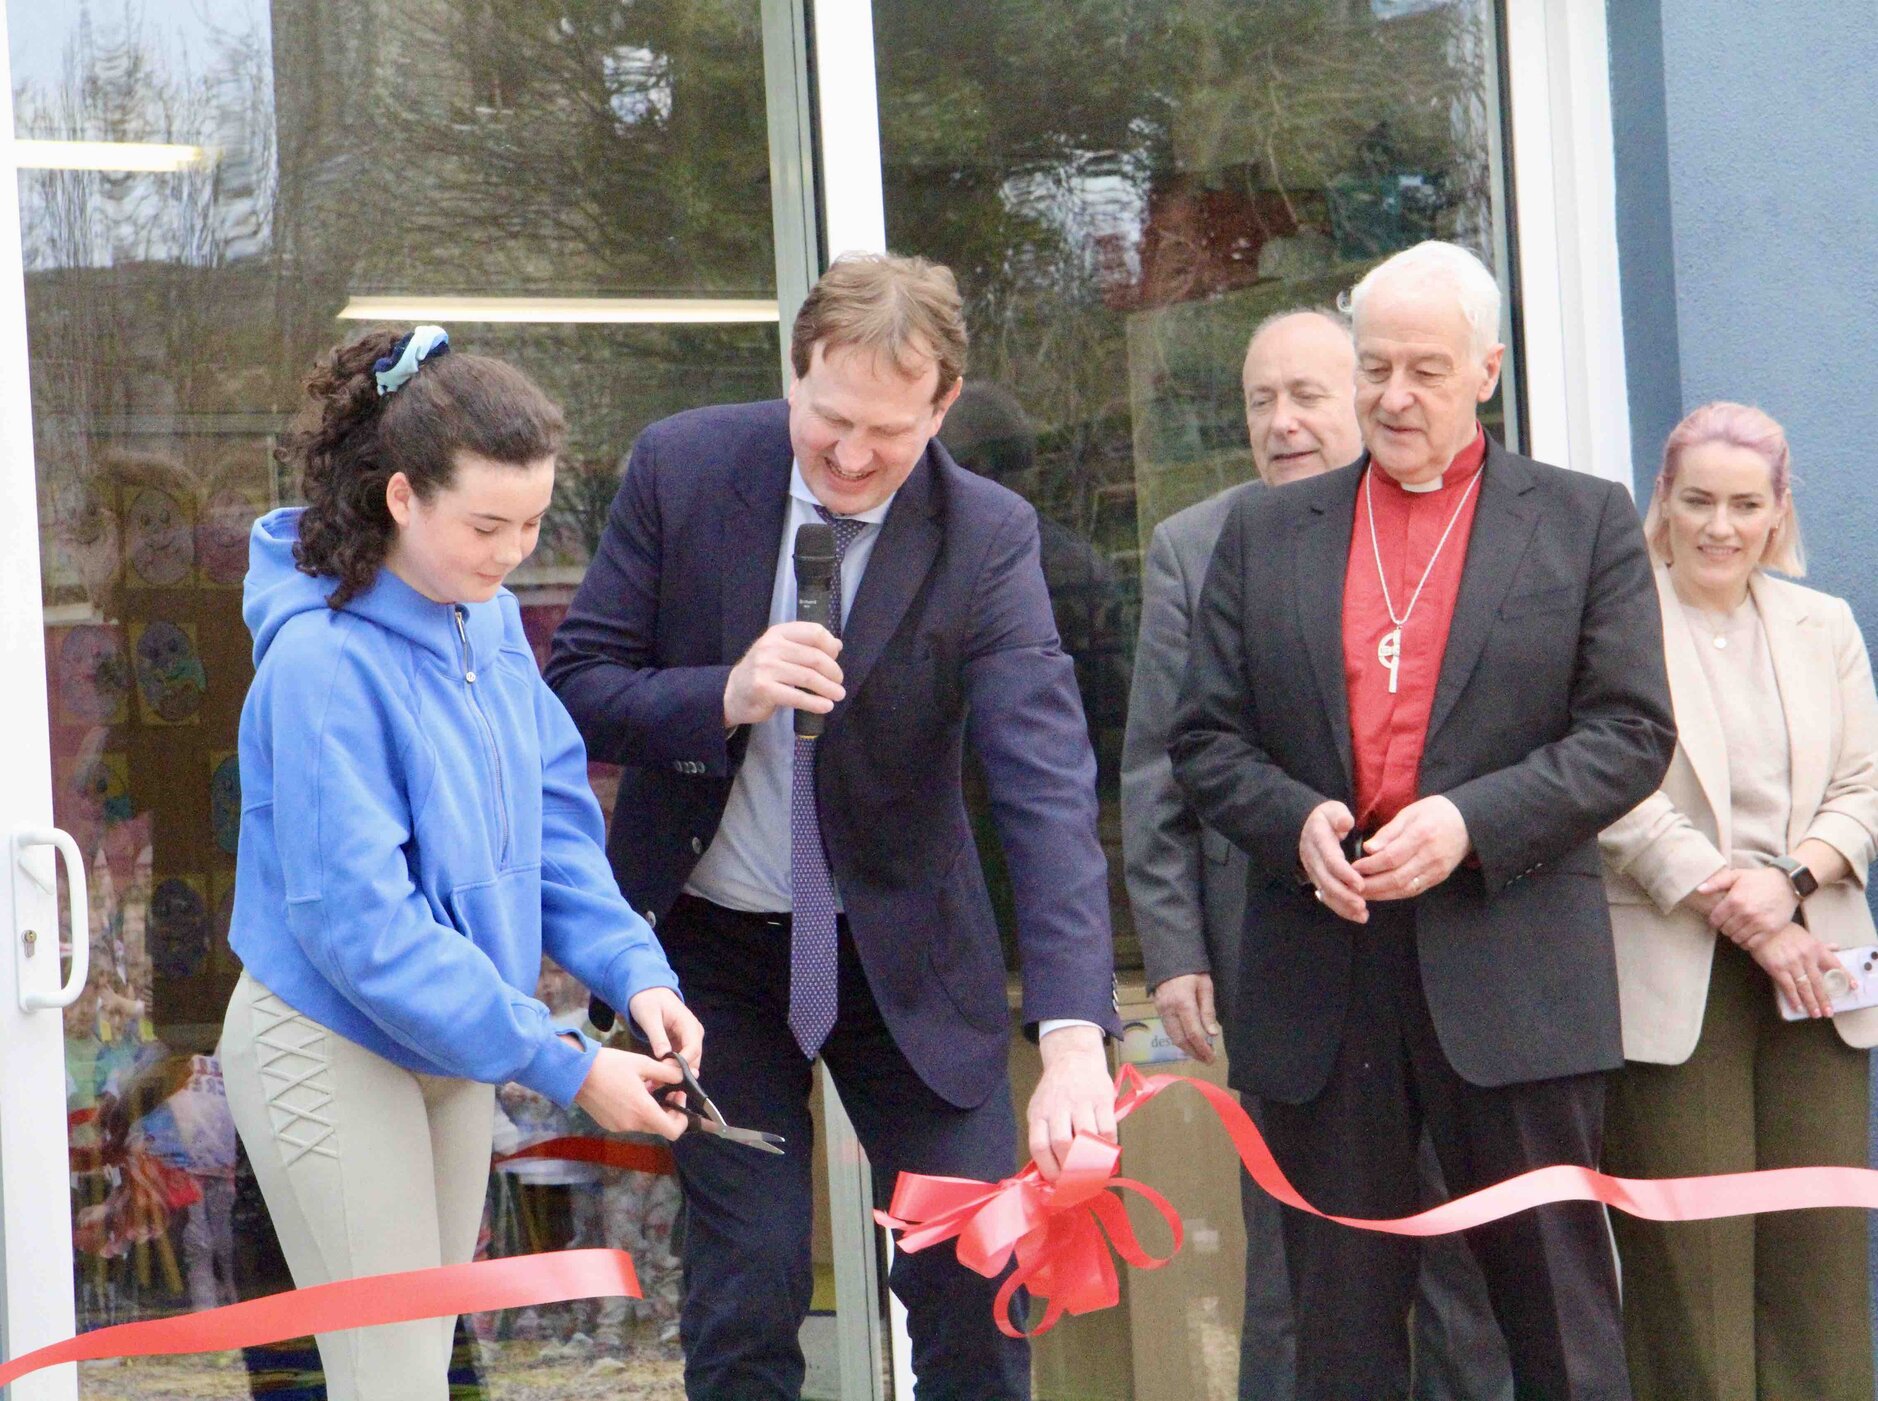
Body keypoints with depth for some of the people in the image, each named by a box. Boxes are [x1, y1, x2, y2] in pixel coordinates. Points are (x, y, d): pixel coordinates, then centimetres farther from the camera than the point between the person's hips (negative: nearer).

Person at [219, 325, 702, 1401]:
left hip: (453, 1042, 8)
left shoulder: (492, 621, -1)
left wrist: (633, 968, -13)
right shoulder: (324, 661, -25)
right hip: (335, 1054, -7)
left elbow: (553, 818, 5)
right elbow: (362, 924, -27)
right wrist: (562, 1066, -27)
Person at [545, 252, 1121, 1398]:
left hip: (906, 955, 0)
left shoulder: (988, 537, -15)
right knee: (749, 1299, -1)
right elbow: (579, 686, -6)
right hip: (712, 947, 0)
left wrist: (1074, 1033, -37)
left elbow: (1048, 784, -25)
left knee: (978, 1284, -2)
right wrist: (725, 698, -28)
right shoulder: (683, 468, -11)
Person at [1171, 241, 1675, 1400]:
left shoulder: (1587, 522, 6)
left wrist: (1470, 822, -14)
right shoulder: (1266, 534, 13)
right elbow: (1208, 738, 10)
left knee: (1558, 1307, 1)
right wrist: (1295, 822, -10)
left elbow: (1632, 734, -1)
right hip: (1320, 980, 2)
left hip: (1510, 973, -2)